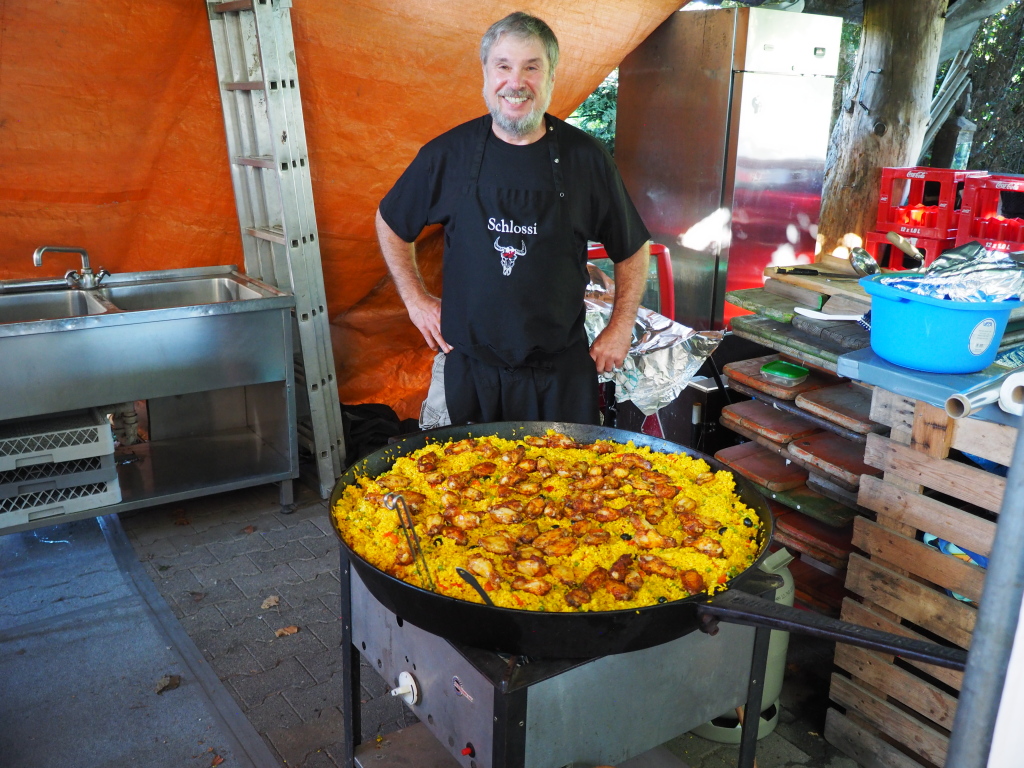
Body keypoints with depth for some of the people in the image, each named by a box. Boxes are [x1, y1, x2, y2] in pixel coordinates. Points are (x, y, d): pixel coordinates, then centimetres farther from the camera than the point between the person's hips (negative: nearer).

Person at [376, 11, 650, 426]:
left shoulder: (585, 157, -4)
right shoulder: (447, 154, -3)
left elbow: (632, 249, 8)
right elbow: (390, 222, 13)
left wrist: (621, 327, 2)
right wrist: (415, 297, 6)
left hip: (561, 370, 0)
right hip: (471, 366, 0)